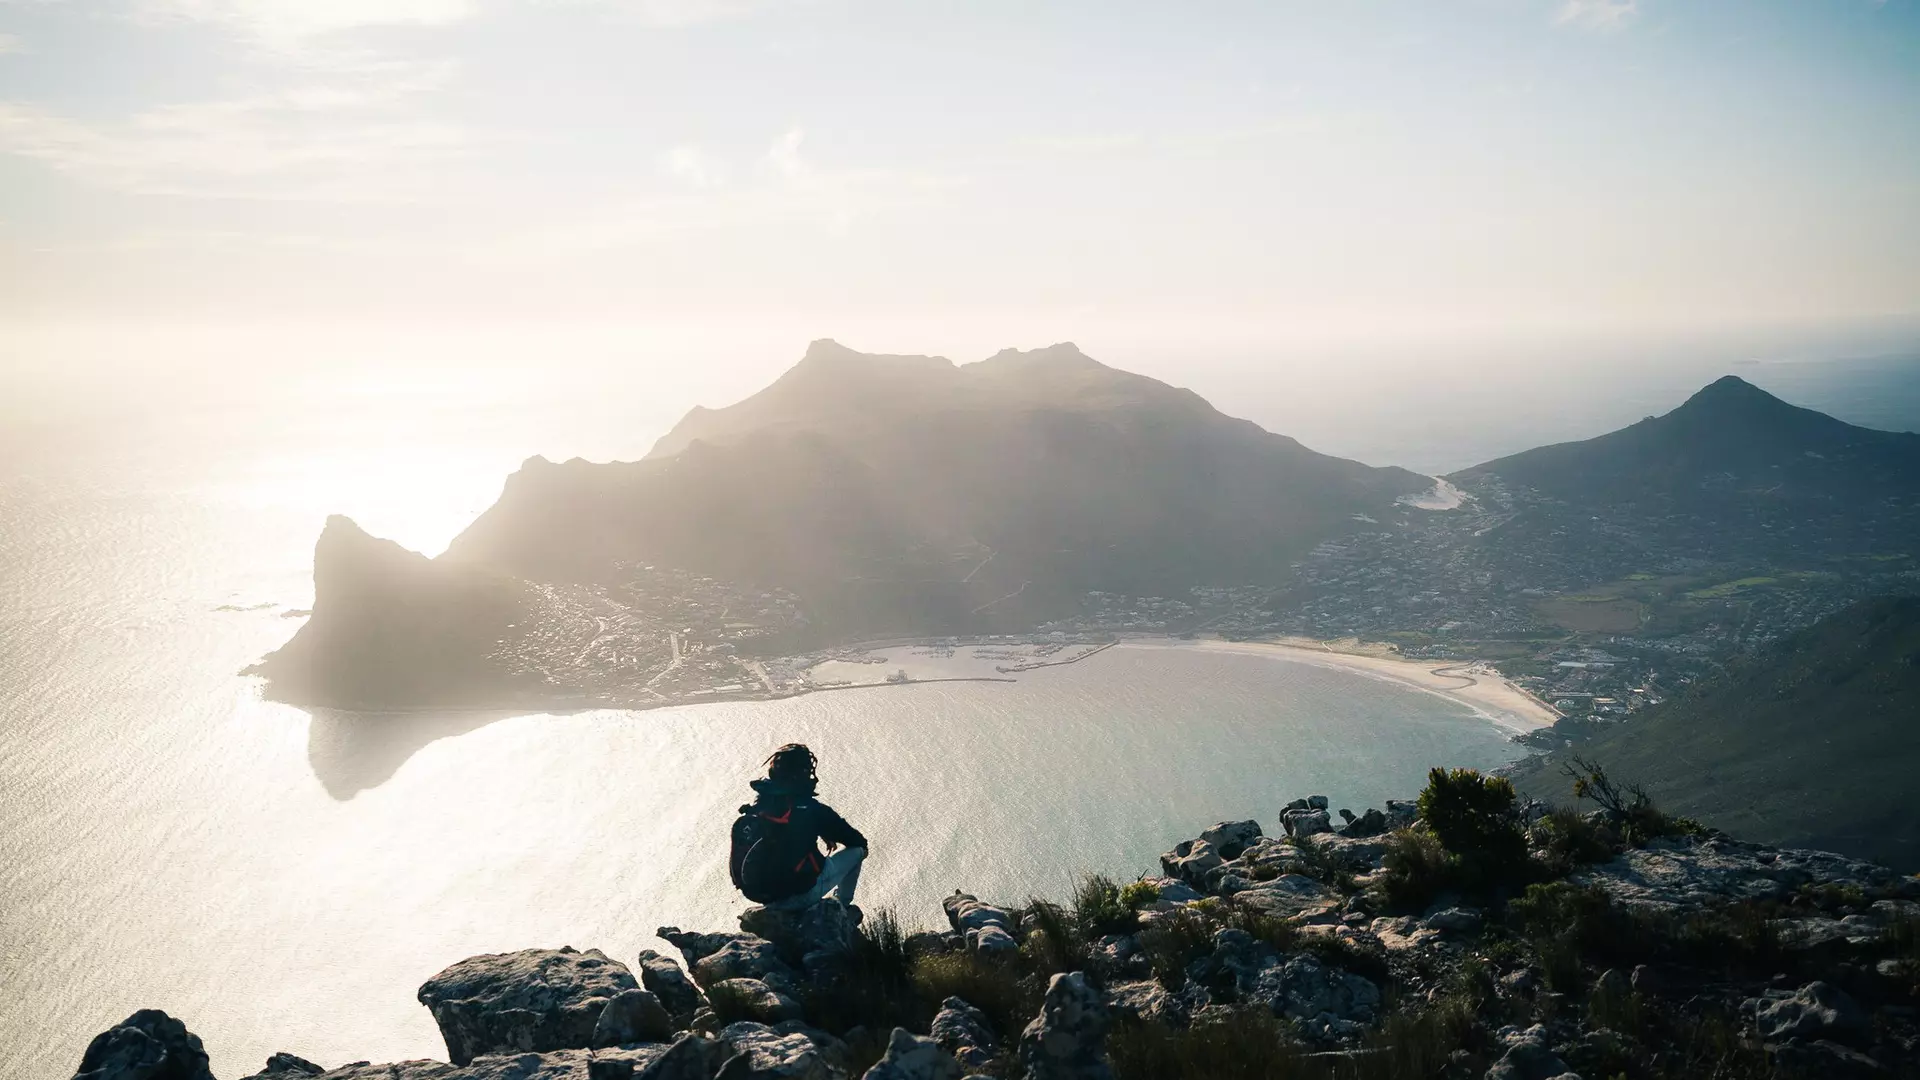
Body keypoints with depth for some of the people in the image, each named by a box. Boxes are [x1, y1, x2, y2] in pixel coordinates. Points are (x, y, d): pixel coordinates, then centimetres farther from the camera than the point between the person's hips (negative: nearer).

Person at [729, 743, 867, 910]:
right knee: (855, 851, 13)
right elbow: (853, 839, -4)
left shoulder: (755, 808, -2)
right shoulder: (811, 809, -17)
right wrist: (862, 845, 20)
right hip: (802, 893, -6)